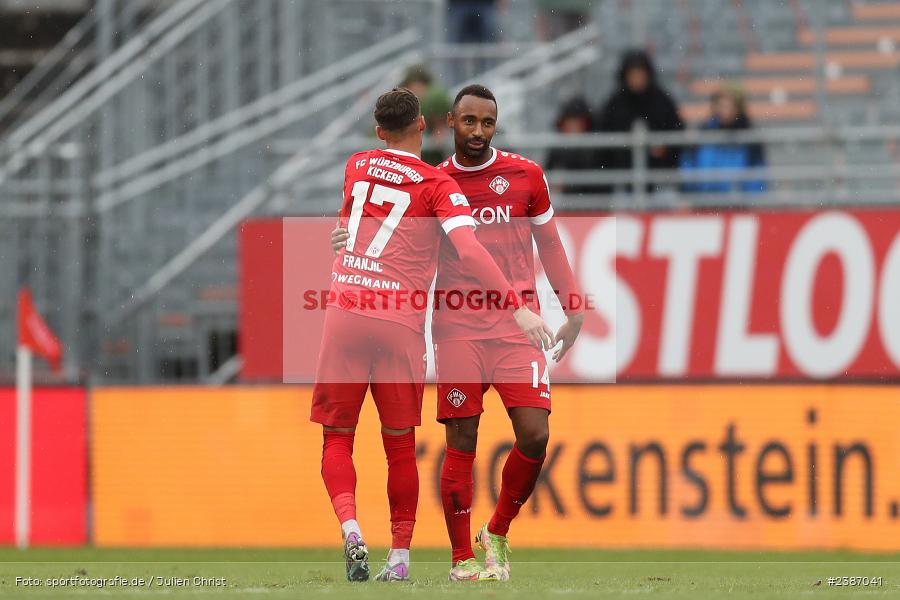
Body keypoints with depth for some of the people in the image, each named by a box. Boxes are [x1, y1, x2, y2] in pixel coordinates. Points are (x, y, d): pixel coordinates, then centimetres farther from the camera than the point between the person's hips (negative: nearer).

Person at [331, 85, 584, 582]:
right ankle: (462, 558, 6)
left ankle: (497, 534, 11)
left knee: (535, 436, -11)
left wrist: (572, 308, 9)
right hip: (458, 326, 0)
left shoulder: (525, 176, 9)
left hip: (516, 323, 0)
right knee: (461, 443, -4)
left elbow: (549, 244, 16)